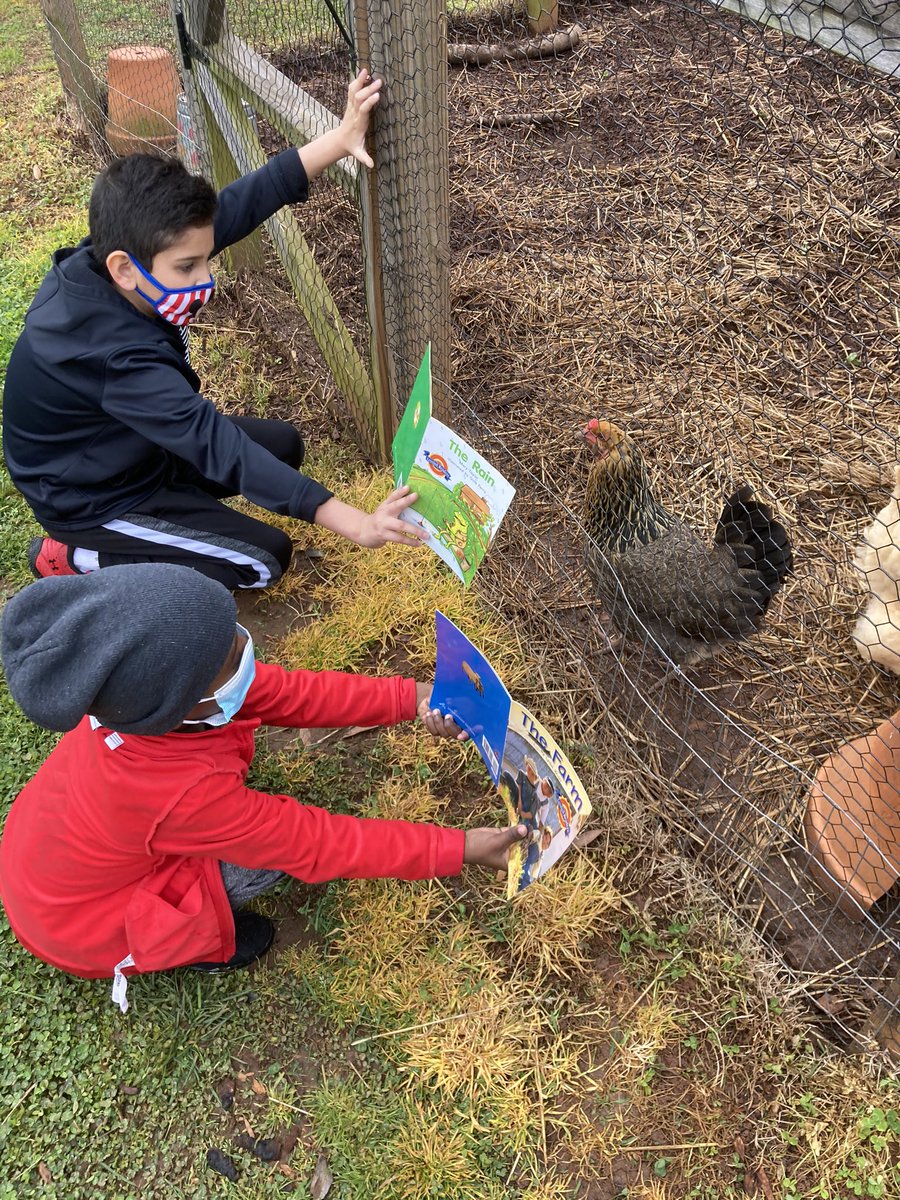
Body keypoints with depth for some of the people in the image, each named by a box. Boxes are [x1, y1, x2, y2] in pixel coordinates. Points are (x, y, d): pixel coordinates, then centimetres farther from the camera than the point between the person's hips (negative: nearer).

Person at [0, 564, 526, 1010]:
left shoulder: (149, 685, -23)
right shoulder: (187, 797, -42)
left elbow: (292, 693, -15)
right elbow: (317, 844, -30)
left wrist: (412, 698, -18)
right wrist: (458, 848, -24)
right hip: (81, 924, -6)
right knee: (271, 853, -16)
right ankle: (187, 942, 9)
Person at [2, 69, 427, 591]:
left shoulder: (109, 259, -19)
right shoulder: (115, 356, -40)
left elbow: (240, 205, -20)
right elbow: (220, 447, -44)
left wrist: (340, 140, -28)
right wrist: (357, 524, -47)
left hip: (135, 445, 8)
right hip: (92, 499, -8)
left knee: (284, 444, 9)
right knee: (266, 558, -7)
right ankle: (77, 558, 0)